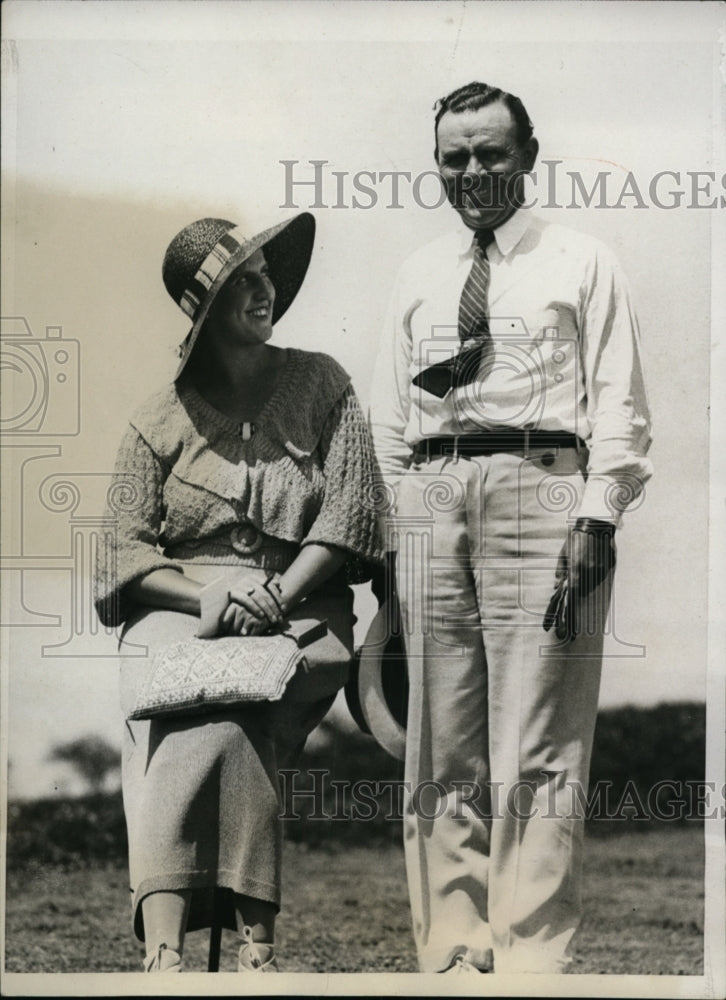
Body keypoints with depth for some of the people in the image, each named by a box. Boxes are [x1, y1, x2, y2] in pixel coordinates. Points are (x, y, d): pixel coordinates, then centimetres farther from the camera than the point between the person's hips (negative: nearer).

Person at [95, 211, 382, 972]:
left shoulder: (321, 386, 10)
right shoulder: (160, 421, 10)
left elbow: (348, 512, 2)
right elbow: (128, 550, 4)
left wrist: (277, 595, -13)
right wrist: (207, 596, -14)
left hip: (301, 608, 0)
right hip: (177, 610, 1)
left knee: (219, 712, -32)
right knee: (170, 710, -32)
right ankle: (163, 952, -42)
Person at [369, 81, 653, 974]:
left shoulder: (582, 264, 7)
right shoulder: (417, 276, 19)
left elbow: (618, 407, 1)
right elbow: (389, 417, 18)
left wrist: (596, 522, -11)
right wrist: (388, 536, 9)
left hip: (539, 486, -4)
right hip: (430, 499, 5)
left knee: (534, 751, -6)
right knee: (440, 751, 5)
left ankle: (530, 956, -3)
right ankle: (451, 953, 12)